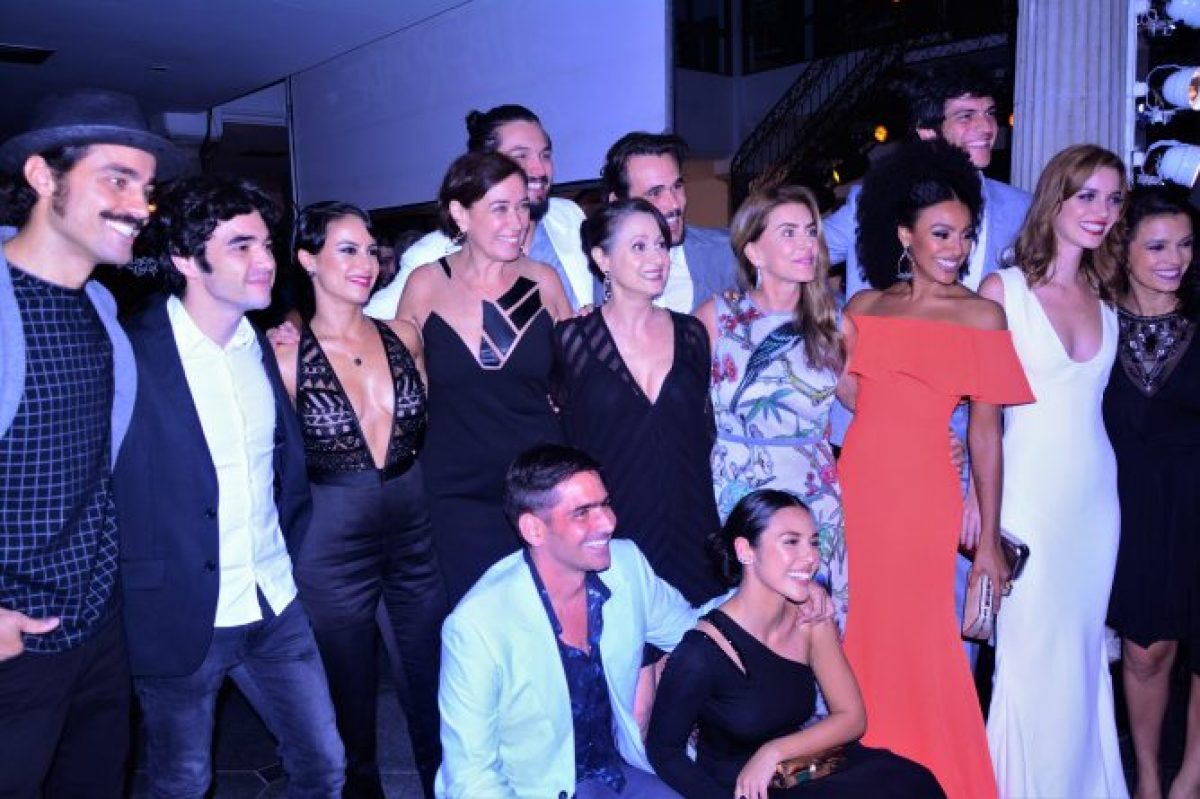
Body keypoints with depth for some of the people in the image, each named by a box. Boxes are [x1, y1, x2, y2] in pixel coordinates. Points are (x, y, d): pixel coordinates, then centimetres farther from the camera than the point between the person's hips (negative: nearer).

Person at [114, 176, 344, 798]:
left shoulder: (265, 345, 2)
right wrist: (139, 585, -8)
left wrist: (291, 546, 9)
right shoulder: (132, 355, -16)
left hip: (275, 607, 5)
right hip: (177, 617, -4)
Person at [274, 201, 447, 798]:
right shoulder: (287, 356, -8)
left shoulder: (403, 337, 1)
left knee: (433, 685, 14)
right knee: (351, 697, 15)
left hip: (416, 530, 3)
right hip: (333, 542, -2)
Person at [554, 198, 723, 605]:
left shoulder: (690, 333, 7)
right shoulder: (571, 338, -3)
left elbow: (705, 430, 14)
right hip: (610, 534, -3)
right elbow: (559, 438, 3)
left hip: (690, 528, 3)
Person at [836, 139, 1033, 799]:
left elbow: (986, 431, -5)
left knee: (918, 642, 4)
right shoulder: (863, 307, 7)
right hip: (857, 483, 4)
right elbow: (851, 394, 11)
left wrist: (989, 541, -5)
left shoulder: (981, 315, -2)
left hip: (924, 495, -3)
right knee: (860, 633, 13)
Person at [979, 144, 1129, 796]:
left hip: (1096, 493, 5)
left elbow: (1087, 393, 14)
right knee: (1031, 653, 1)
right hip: (1029, 493, -5)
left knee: (1084, 649, 15)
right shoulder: (1002, 290, -7)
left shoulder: (1105, 296, 9)